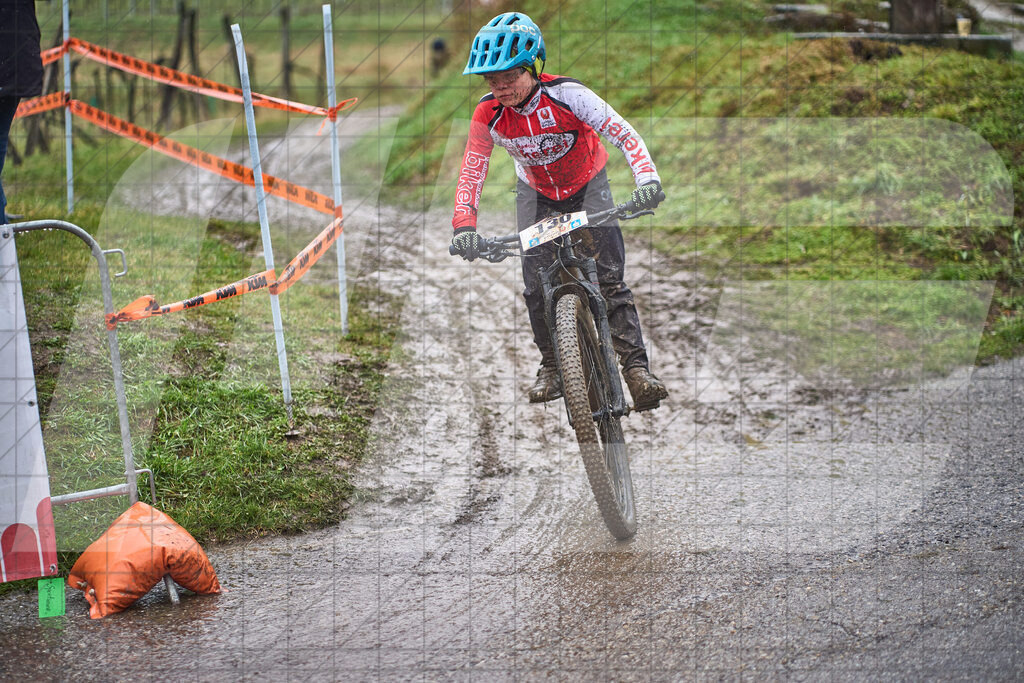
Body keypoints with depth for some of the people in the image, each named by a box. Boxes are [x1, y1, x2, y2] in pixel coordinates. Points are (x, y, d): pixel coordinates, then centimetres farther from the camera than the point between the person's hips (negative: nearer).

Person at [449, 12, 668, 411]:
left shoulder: (567, 96, -32)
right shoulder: (488, 115, -24)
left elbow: (624, 135, -32)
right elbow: (472, 171, -20)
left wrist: (647, 177, -48)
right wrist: (464, 225, -36)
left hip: (586, 187, -2)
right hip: (536, 194, 3)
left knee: (609, 277, -14)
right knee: (536, 287, -8)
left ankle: (636, 367, -12)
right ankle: (552, 368, 9)